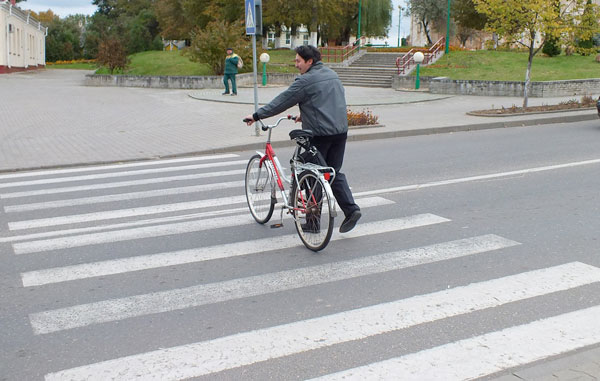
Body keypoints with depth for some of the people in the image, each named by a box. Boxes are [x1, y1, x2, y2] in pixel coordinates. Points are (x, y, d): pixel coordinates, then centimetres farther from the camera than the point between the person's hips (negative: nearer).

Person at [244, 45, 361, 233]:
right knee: (335, 173, 15)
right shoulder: (332, 75, 15)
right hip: (340, 131, 7)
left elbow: (282, 102, -10)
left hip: (319, 133, -7)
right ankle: (351, 209, 1)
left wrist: (257, 115, -3)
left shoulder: (306, 80, -11)